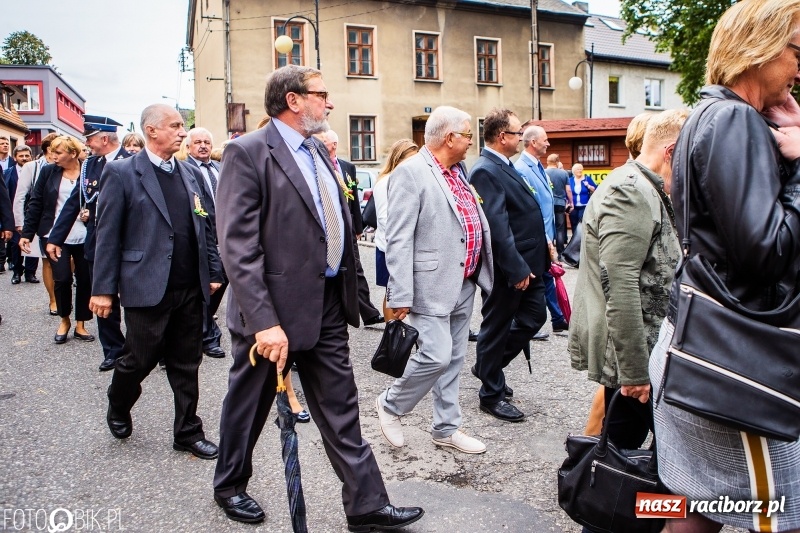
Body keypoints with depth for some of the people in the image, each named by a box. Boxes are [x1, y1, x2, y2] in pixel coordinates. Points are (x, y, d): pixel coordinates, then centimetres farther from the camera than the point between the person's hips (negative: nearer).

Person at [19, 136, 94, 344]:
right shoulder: (48, 171, 2)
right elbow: (35, 203, 4)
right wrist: (26, 233, 2)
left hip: (84, 237, 0)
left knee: (85, 280, 4)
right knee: (62, 278, -8)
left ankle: (80, 325, 20)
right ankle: (64, 320, 17)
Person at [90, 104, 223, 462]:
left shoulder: (191, 174, 12)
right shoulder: (121, 173, -4)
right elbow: (108, 234, -6)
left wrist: (214, 272, 9)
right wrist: (104, 288, -8)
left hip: (190, 289, 5)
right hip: (147, 288, -4)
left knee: (186, 365, 11)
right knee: (138, 360, 10)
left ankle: (188, 432, 25)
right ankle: (117, 411, 40)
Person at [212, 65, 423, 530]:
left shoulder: (319, 151, 11)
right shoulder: (248, 152, -13)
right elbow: (238, 246, -20)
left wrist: (349, 291, 12)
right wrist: (264, 321, -25)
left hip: (328, 306, 7)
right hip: (276, 309, -6)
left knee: (342, 411, 12)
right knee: (249, 406, 15)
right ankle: (231, 487, 40)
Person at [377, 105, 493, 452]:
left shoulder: (459, 171, 13)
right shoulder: (411, 172, -12)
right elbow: (398, 240, -17)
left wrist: (481, 275, 16)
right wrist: (400, 296, -20)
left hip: (464, 284, 8)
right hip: (432, 285, -8)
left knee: (453, 359, 14)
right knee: (436, 355, -9)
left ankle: (446, 428, 28)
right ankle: (391, 405, 17)